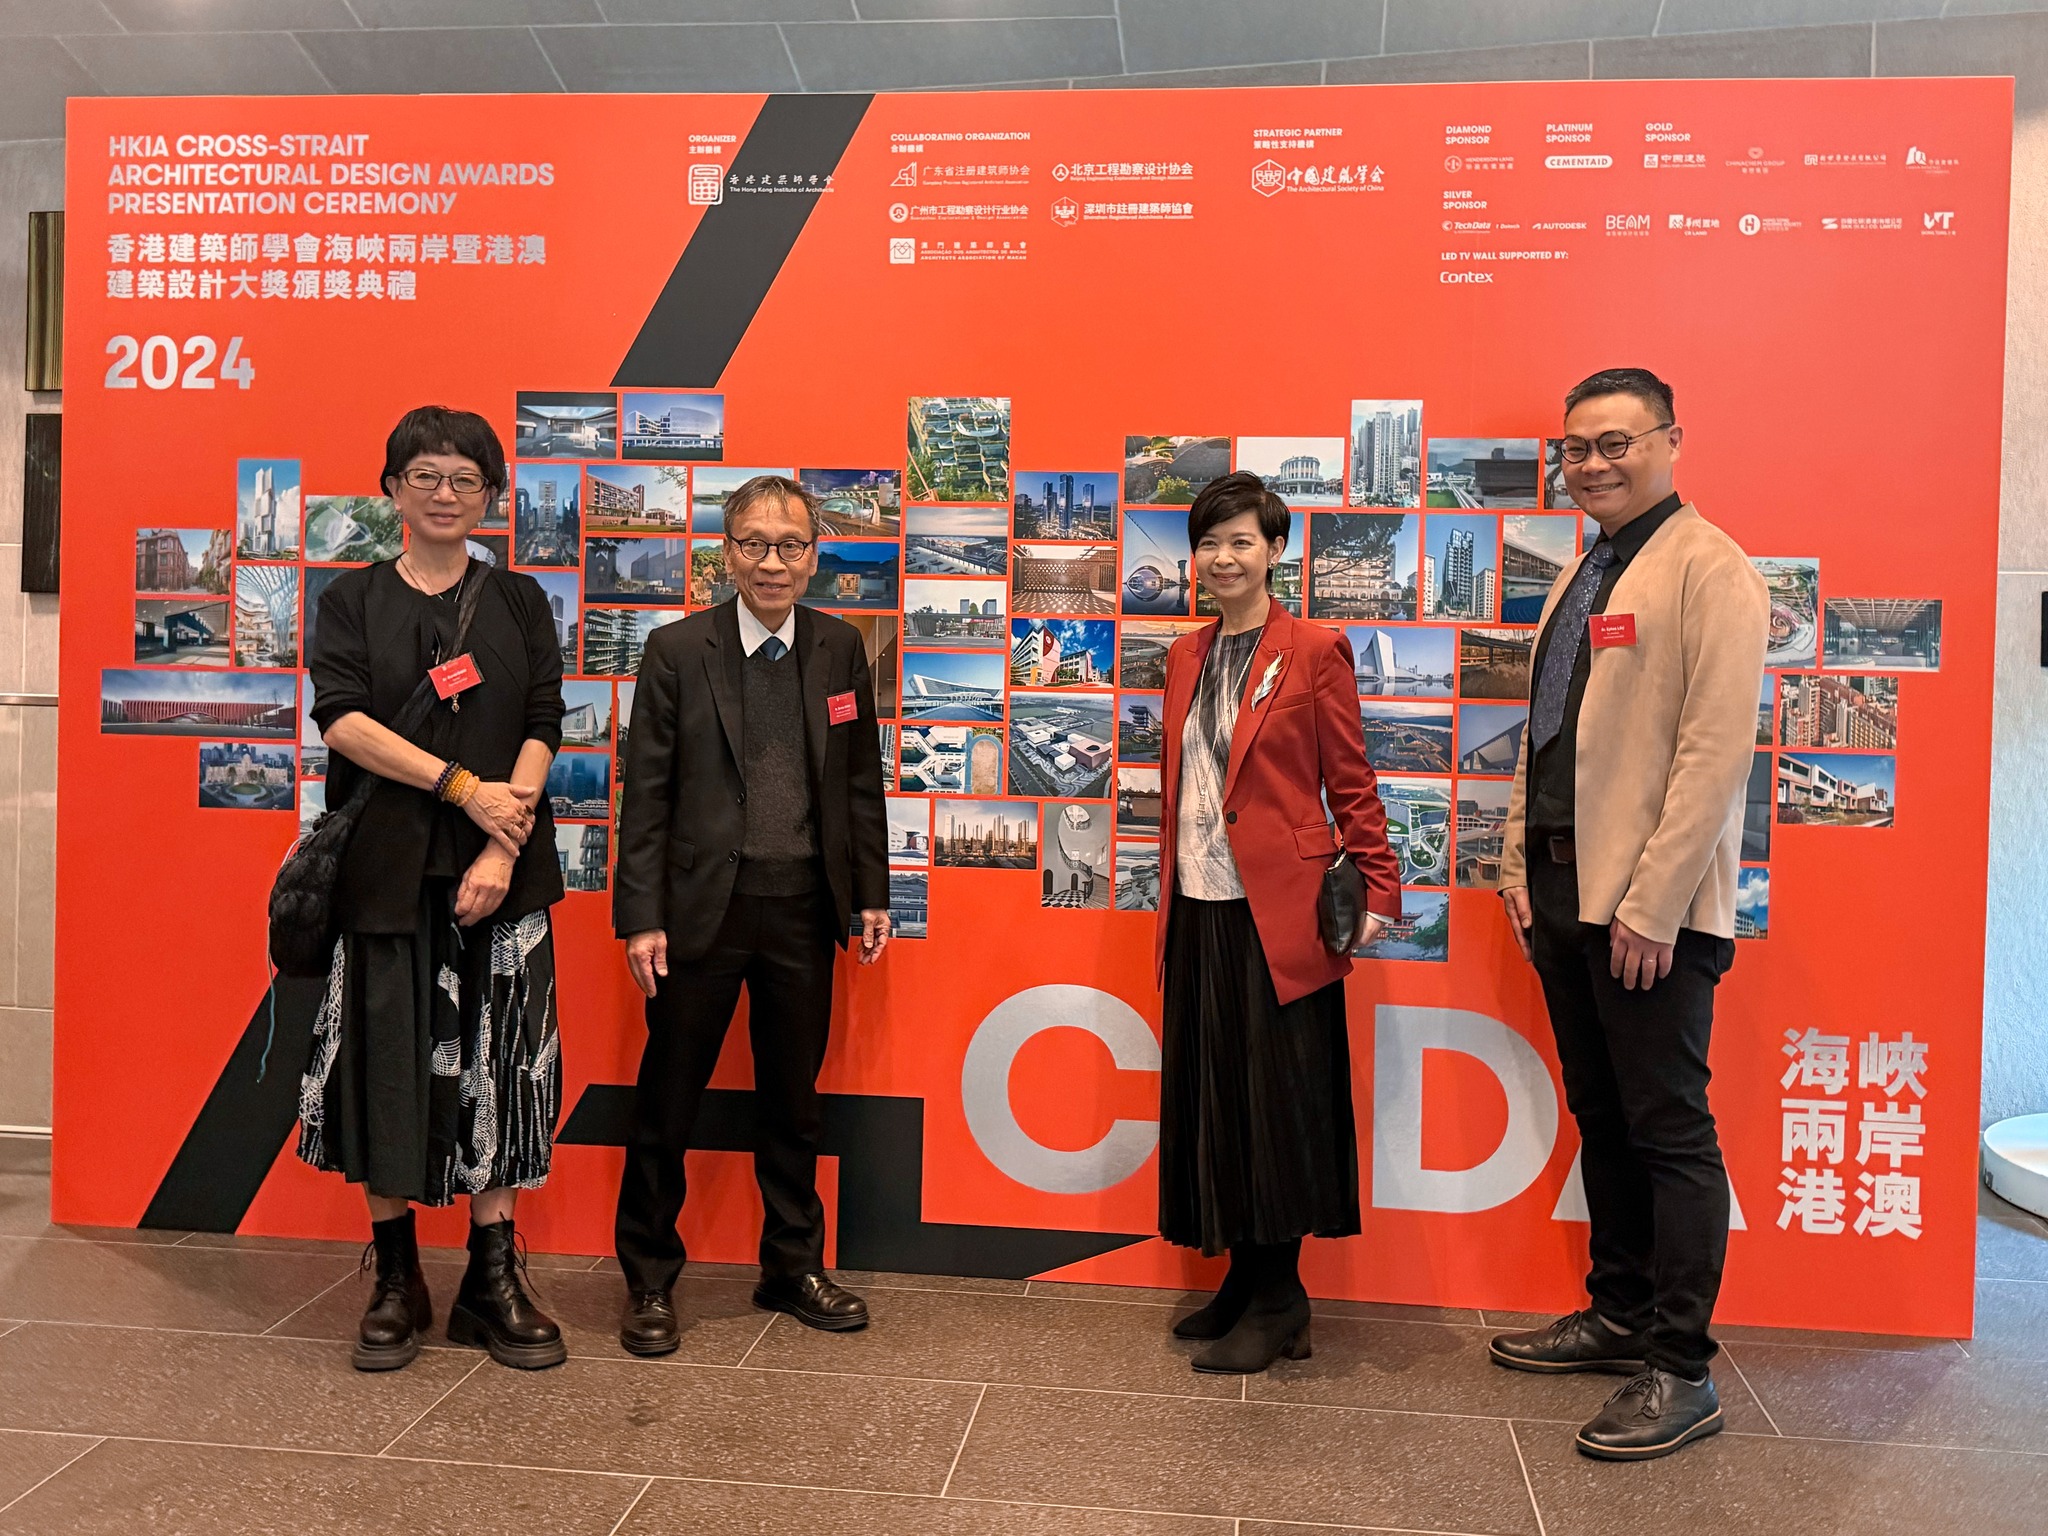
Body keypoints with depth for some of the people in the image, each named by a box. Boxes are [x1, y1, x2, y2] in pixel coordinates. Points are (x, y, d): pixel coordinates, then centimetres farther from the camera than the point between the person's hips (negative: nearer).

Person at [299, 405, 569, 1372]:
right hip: (385, 866, 0)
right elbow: (341, 718, -6)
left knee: (496, 1067, 2)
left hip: (499, 870, 0)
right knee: (388, 1065, 4)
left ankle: (493, 1282, 13)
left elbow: (541, 726, 0)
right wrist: (465, 787, -15)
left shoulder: (519, 602, 10)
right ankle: (397, 1283, 18)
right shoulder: (352, 601, 8)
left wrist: (503, 847, -12)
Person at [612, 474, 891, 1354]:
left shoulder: (840, 649, 5)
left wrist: (871, 895, 7)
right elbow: (646, 793, -5)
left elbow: (862, 780, 10)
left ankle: (793, 1269, 32)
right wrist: (640, 917, -9)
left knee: (794, 1100, 15)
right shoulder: (678, 651, -4)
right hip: (702, 907, -3)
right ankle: (649, 1282, 26)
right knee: (667, 1101, 8)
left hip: (803, 909, 3)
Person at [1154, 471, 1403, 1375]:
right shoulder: (1186, 657, 13)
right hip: (1198, 911, 6)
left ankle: (1278, 1303, 15)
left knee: (1277, 1100, 1)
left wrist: (1377, 890, -8)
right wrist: (1168, 894, 16)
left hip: (1277, 913, -6)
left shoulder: (1314, 653, -4)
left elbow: (1350, 783, -3)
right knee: (1212, 1096, 11)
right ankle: (1241, 1281, 26)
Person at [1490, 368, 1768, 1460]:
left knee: (1668, 1132, 1)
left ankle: (1679, 1371, 13)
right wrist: (1519, 862, 11)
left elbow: (1716, 750, -16)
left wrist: (1652, 907, -19)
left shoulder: (1706, 568, -8)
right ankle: (1619, 1315, 31)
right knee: (1601, 1119, 16)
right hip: (1563, 896, 8)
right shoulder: (1582, 575, 17)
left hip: (1651, 911, -8)